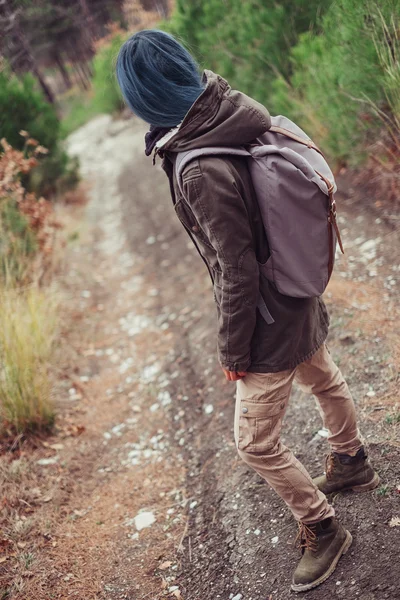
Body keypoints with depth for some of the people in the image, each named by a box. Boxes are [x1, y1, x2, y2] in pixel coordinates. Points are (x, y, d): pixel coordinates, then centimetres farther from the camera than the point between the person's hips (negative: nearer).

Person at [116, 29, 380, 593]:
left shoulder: (203, 172, -33)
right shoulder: (238, 115, -8)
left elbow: (238, 273, -27)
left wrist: (233, 350, -12)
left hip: (271, 320, -9)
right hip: (303, 297, 9)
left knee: (257, 443, 7)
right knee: (323, 379, 30)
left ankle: (322, 529, 28)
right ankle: (352, 464, 57)